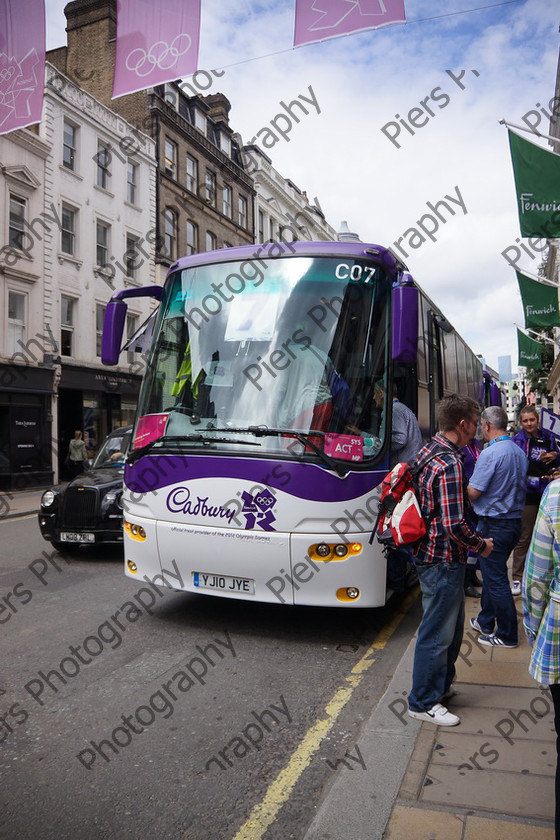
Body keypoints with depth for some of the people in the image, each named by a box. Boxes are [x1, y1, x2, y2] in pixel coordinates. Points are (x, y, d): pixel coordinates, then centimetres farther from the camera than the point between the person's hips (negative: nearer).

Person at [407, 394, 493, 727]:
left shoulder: (429, 451, 6)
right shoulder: (449, 464, -25)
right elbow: (455, 525, -27)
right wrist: (481, 544, -9)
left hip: (431, 552, 10)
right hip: (444, 561, -10)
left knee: (452, 627, 24)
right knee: (437, 633, 5)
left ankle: (441, 685, 40)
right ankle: (423, 702, 21)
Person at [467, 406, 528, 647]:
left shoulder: (490, 453, -20)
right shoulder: (519, 452, 7)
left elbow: (473, 492, -19)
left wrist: (469, 498, 4)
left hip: (494, 525, -9)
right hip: (515, 521, 9)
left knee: (496, 579, 2)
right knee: (493, 574, 20)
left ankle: (507, 635, 12)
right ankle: (485, 622, 33)